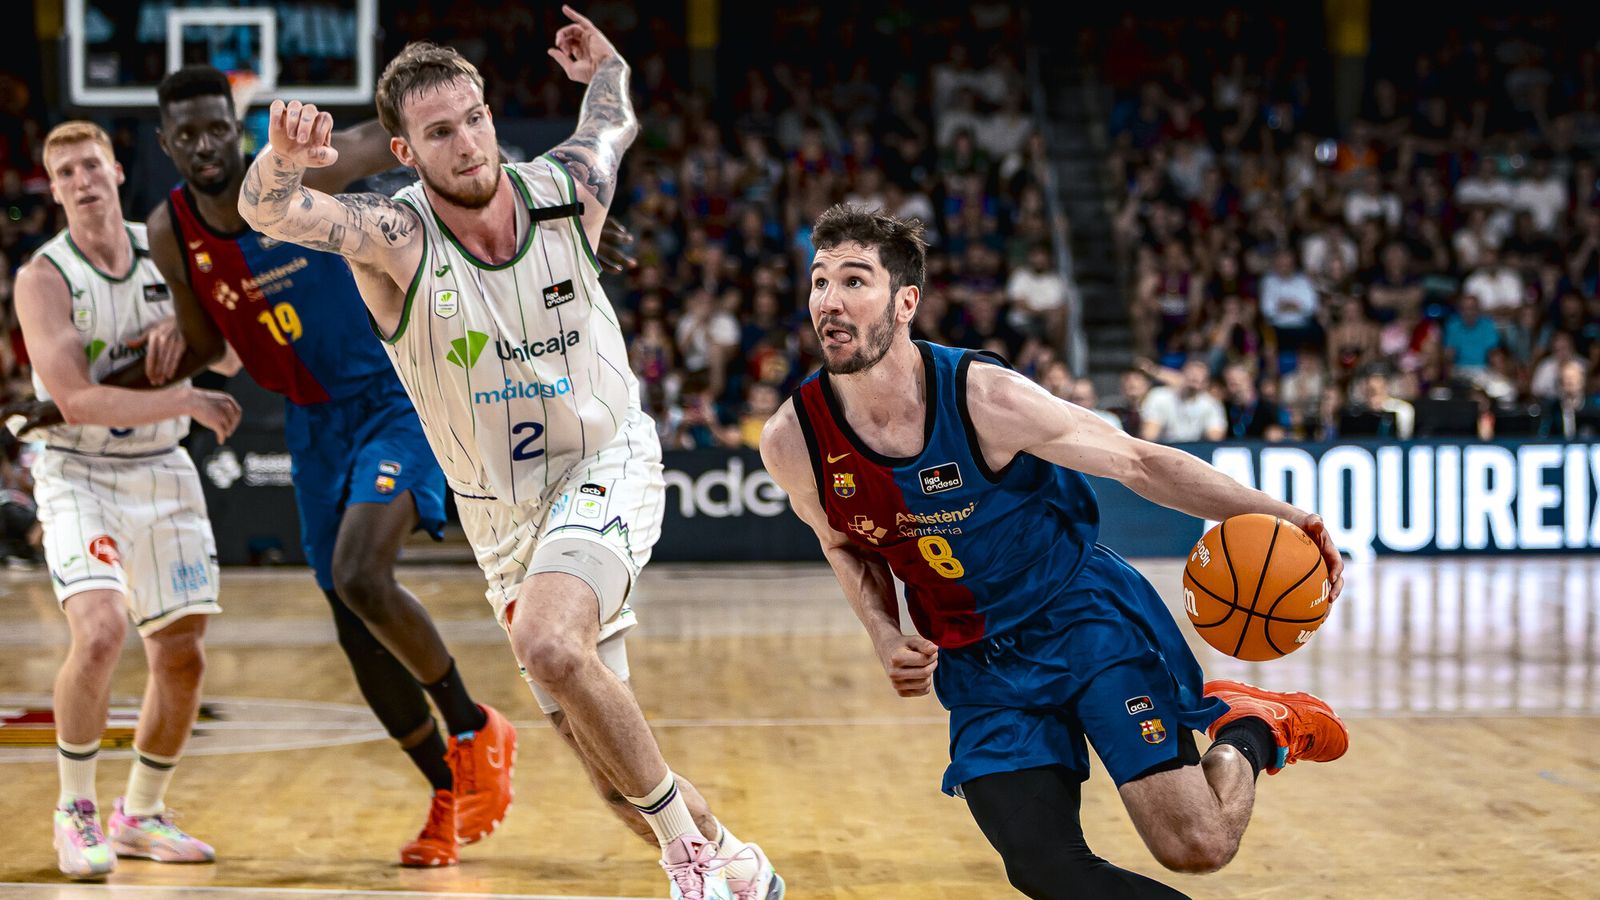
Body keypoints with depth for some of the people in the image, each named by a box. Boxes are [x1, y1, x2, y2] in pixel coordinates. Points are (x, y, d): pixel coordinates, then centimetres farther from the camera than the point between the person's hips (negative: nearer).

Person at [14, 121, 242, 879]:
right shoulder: (43, 278, -11)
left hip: (163, 474, 5)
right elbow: (76, 399, -20)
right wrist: (182, 400, -29)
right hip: (79, 475, -5)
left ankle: (140, 815, 24)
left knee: (182, 655, 5)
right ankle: (75, 810, -7)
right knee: (100, 629, -25)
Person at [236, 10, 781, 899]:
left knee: (548, 643, -32)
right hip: (504, 515, 2)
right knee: (615, 772, 7)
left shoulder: (567, 190, -12)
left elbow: (613, 122, 13)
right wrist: (283, 159, -60)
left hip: (607, 467, -2)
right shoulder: (395, 237, -18)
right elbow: (268, 211, -38)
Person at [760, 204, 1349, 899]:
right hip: (974, 665, 3)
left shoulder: (985, 398, -23)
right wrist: (887, 641, -7)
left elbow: (1136, 462, -11)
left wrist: (1273, 514, -19)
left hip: (1083, 611, -3)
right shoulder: (793, 442, -13)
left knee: (1198, 844, -14)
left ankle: (1249, 726, 18)